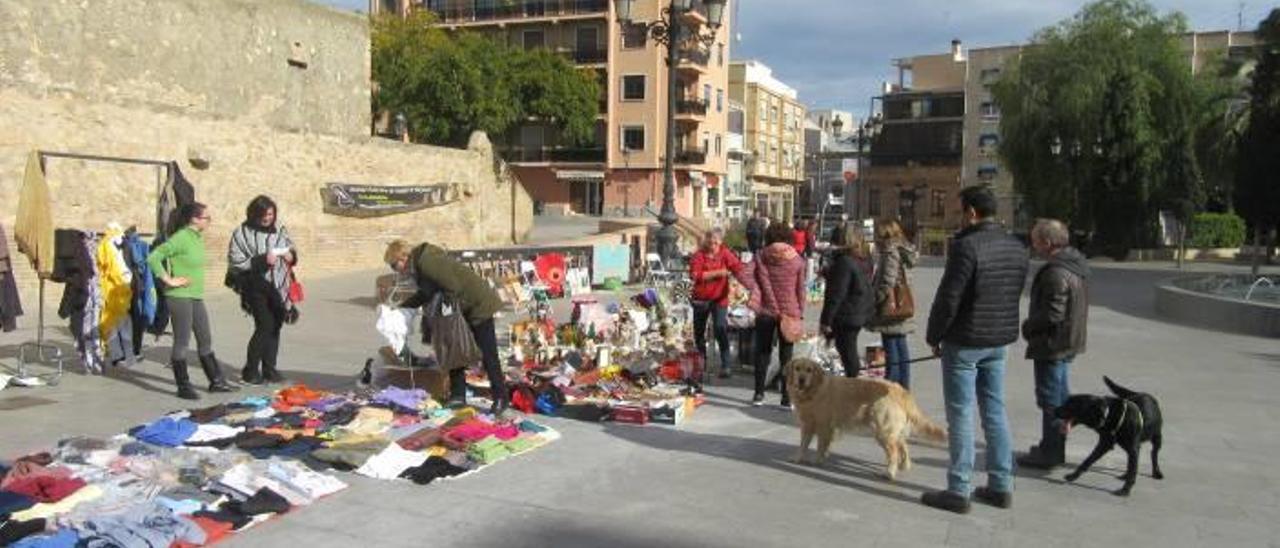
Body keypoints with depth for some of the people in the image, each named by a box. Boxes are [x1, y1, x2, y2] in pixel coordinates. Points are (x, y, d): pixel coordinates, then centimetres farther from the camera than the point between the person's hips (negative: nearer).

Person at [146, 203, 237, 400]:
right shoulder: (180, 238, -15)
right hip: (180, 296, -8)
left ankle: (216, 381, 21)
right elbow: (153, 258, -22)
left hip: (196, 296, 8)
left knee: (205, 340, 13)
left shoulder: (198, 238, 10)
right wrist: (168, 280, -18)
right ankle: (183, 387, 8)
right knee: (182, 341, 0)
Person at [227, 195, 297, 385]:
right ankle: (250, 370, 2)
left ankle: (269, 369, 17)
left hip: (278, 288, 5)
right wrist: (262, 261, -19)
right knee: (265, 326, -12)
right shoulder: (242, 233, -4)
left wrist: (291, 256, -2)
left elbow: (292, 251, 22)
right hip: (256, 287, -5)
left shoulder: (279, 232, 10)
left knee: (275, 327, 6)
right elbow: (236, 263, -9)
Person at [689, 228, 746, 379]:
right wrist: (717, 273, -22)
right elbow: (695, 275, -17)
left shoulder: (725, 253, -3)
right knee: (698, 332, 15)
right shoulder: (699, 255, -5)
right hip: (701, 299, 2)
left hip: (719, 299, -2)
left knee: (720, 330, -17)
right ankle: (701, 363, 36)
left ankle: (726, 365, -14)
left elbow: (737, 267, -13)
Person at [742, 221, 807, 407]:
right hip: (789, 313, 0)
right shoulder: (797, 260, -3)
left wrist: (756, 291, -6)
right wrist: (801, 314, 5)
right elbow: (800, 289, -1)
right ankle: (786, 397, 8)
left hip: (765, 312, 1)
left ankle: (759, 394, 16)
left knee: (762, 352, 12)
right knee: (786, 355, 7)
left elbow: (744, 275, -15)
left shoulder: (760, 257, -2)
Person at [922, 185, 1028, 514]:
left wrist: (934, 336, -6)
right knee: (995, 412, 14)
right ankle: (1001, 486, 21)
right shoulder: (1016, 248, 6)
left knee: (961, 415, 0)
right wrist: (999, 329, 14)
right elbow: (1014, 295, 10)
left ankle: (958, 491, 5)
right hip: (999, 342, 7)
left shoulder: (966, 246, -18)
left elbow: (948, 299, -18)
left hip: (964, 342, -7)